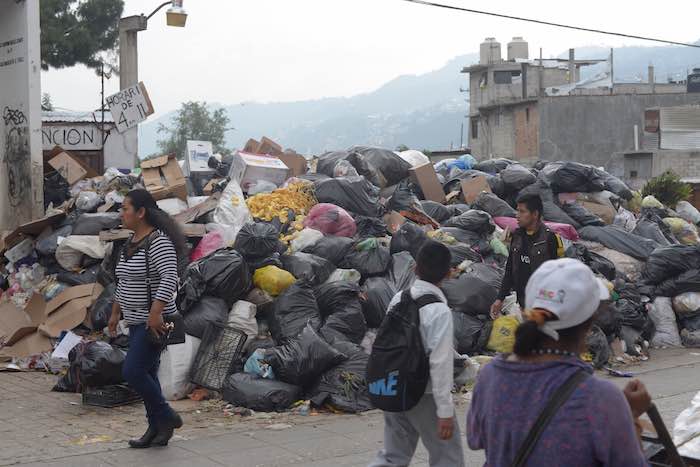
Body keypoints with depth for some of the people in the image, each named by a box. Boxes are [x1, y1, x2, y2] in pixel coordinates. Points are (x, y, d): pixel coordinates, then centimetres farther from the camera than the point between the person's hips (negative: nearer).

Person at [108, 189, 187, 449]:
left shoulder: (158, 241, -17)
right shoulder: (132, 242, 13)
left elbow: (169, 278, -27)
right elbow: (124, 282, 22)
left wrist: (155, 313, -31)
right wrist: (115, 313, 23)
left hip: (154, 322, -10)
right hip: (137, 322, 10)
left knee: (132, 372, -12)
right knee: (145, 374, 11)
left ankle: (167, 418, 4)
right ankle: (157, 430, 19)